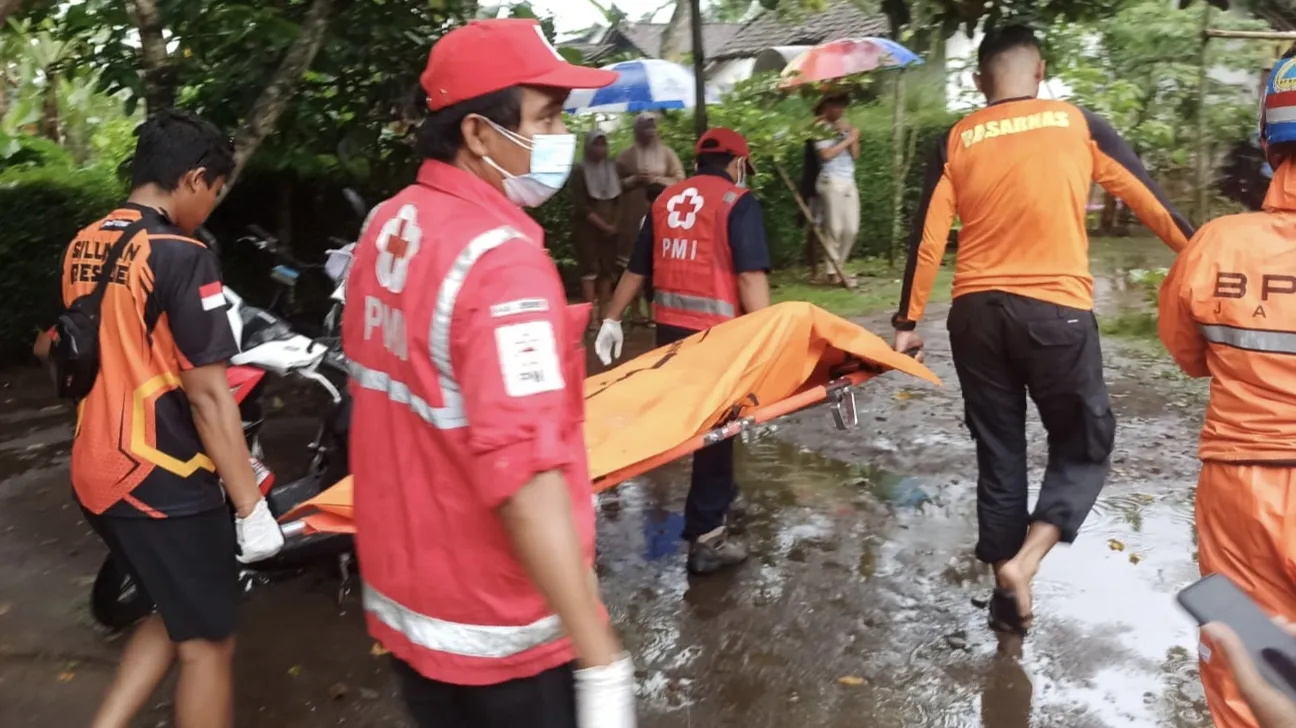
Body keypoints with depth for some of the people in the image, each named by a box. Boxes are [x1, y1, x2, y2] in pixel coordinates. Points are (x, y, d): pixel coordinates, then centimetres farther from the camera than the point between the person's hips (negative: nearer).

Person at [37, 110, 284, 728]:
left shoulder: (82, 248, 7)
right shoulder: (180, 257, -18)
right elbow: (207, 395, -21)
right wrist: (251, 505, -16)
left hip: (95, 475, 8)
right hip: (163, 484, -8)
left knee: (174, 620, 24)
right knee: (207, 644, 8)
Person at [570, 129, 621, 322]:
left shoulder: (612, 168, 10)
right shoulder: (580, 171, -4)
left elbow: (618, 199, 12)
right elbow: (581, 206, -10)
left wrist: (614, 224, -1)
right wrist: (603, 225, -12)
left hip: (610, 228, 5)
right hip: (587, 227, -4)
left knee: (607, 270, 1)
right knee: (590, 270, -10)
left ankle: (604, 315, 5)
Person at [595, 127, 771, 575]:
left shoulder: (666, 199, 13)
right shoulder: (738, 201, -5)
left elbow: (637, 268, 16)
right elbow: (750, 276, -16)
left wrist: (612, 320, 23)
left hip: (669, 327, 6)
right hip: (714, 331, -6)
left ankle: (719, 501, 38)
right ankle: (706, 537, 6)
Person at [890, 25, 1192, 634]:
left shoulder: (956, 141, 6)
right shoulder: (1079, 125, 2)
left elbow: (927, 237, 1)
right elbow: (1151, 201, 7)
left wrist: (908, 321, 7)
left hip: (976, 312, 3)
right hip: (1056, 311, -2)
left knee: (998, 453, 14)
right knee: (1084, 446, 14)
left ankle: (1006, 592, 22)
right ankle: (1023, 563, -4)